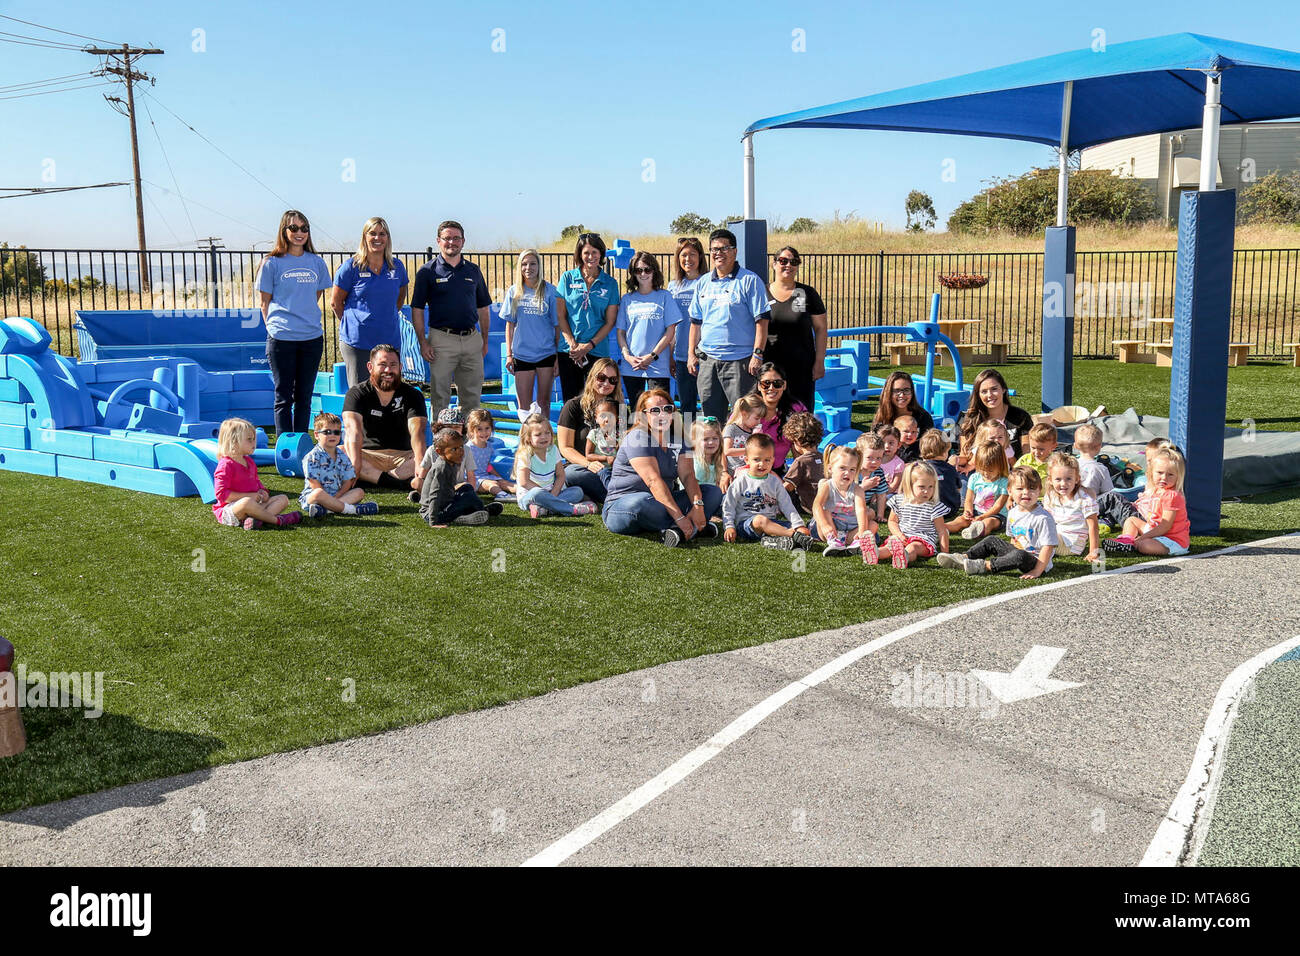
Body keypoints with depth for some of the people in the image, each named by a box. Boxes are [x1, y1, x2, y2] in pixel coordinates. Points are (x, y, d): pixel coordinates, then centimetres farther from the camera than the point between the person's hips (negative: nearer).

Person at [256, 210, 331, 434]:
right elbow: (265, 302, 4)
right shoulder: (272, 263, 1)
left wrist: (306, 321, 11)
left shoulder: (317, 262, 9)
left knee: (304, 396, 9)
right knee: (284, 396, 0)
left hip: (312, 337, 3)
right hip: (282, 338, -3)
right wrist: (275, 327, -1)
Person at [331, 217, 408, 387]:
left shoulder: (397, 267, 7)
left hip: (389, 339, 3)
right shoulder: (351, 267, -3)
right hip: (357, 341, -3)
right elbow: (335, 301, 4)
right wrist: (351, 323, 7)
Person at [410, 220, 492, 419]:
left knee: (472, 397, 9)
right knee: (440, 396, -1)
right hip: (442, 339, -4)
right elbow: (417, 310, -1)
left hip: (472, 339, 4)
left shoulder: (473, 270, 12)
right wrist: (423, 343, -9)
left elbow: (483, 308, 16)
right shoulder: (428, 271, 0)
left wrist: (485, 341, 11)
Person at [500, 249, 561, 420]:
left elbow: (557, 325, 1)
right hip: (522, 354, 1)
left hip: (547, 353, -1)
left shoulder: (549, 291, 0)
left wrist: (559, 356, -2)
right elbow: (510, 325, 10)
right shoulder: (514, 292, 6)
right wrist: (509, 355, 4)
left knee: (543, 402, 5)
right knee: (523, 406, 0)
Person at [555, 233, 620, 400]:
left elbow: (610, 322, 2)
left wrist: (588, 345, -8)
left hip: (597, 350, -1)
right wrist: (573, 344, -7)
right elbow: (561, 316, 4)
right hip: (568, 350, 1)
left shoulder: (610, 283, 5)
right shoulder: (568, 278, 6)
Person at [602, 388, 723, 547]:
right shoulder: (638, 438, -14)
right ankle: (697, 528, -27)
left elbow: (688, 475, -5)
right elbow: (654, 481, -25)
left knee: (713, 492, -5)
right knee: (640, 503, -41)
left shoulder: (679, 439, 8)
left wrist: (698, 505, -26)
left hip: (663, 502, 7)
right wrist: (679, 517, -33)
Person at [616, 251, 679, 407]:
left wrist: (652, 356, -8)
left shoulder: (664, 296, 4)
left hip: (658, 365, -3)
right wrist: (627, 356, -5)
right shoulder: (627, 299, 11)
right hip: (630, 366, 3)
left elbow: (670, 331, 0)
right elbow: (620, 332, 11)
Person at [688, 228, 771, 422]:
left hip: (739, 360, -5)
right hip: (708, 360, 5)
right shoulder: (703, 283, 14)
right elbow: (696, 321, 20)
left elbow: (762, 320, -7)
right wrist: (692, 353, 12)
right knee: (711, 417, 10)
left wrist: (757, 354, -14)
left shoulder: (749, 281, -3)